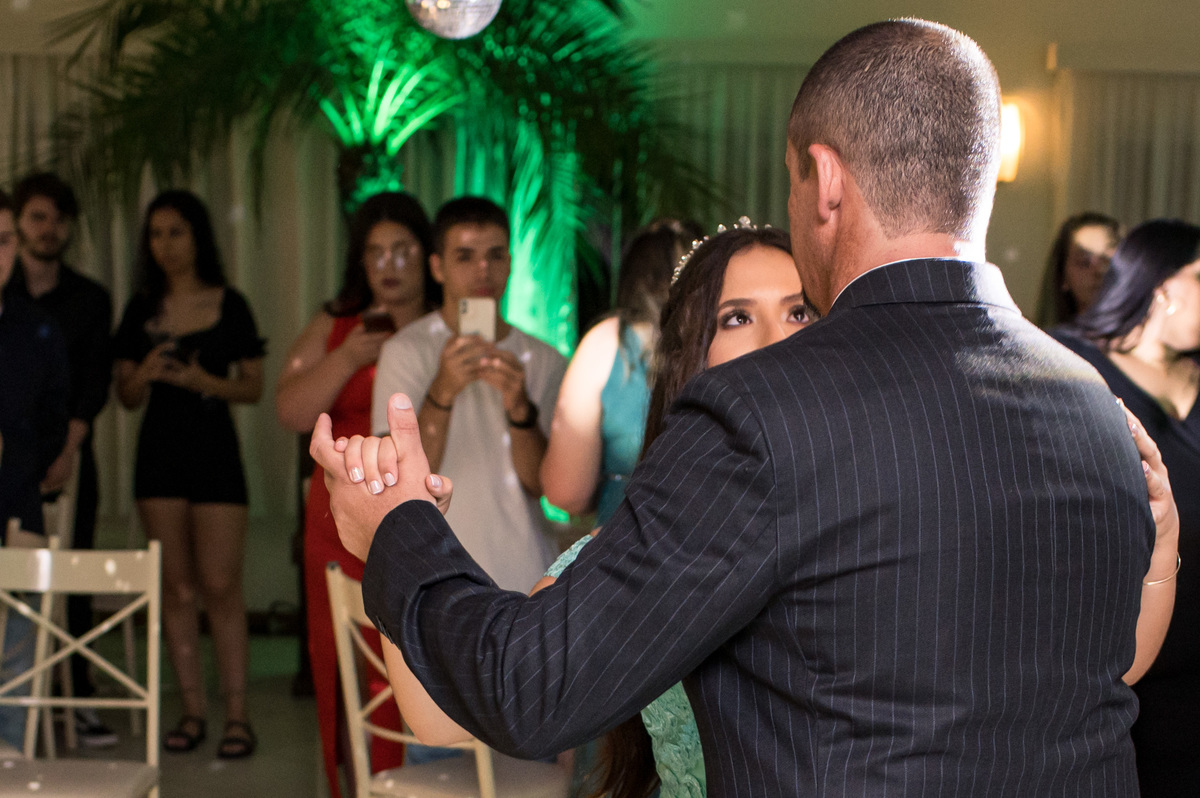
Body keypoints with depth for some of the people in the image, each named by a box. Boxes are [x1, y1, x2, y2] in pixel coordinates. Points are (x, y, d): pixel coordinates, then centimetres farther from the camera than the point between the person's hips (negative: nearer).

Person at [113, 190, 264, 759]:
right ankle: (192, 710, 11)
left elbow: (254, 387, 2)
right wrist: (144, 373, -10)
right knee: (175, 586, 4)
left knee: (220, 585, -7)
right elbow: (125, 396, 11)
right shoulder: (142, 309, 9)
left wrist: (205, 381, -15)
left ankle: (236, 713, -1)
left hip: (213, 446, -3)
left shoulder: (229, 305, 1)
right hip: (159, 450, 3)